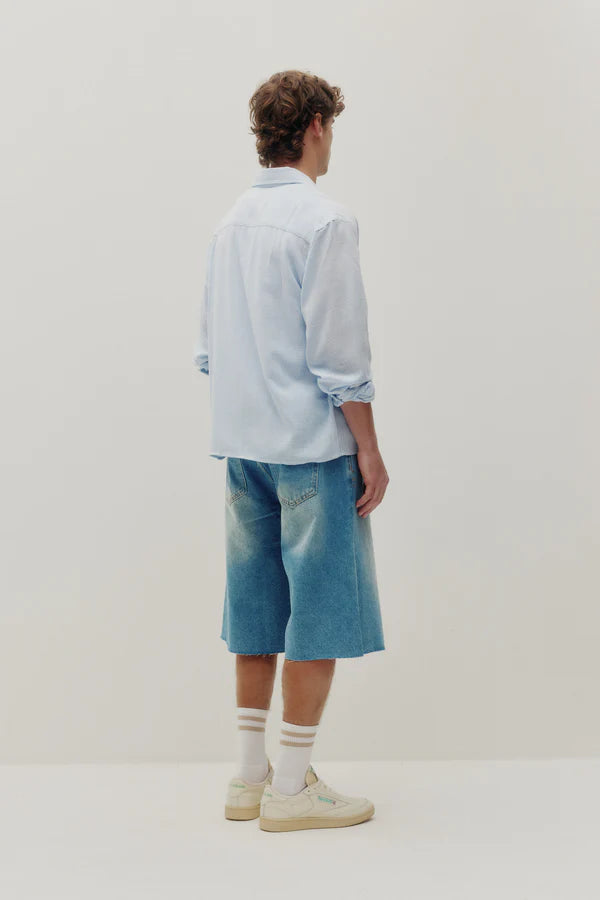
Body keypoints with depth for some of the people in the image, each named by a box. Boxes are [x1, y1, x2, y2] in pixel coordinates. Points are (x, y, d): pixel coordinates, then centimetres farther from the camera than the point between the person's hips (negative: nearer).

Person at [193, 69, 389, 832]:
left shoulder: (230, 224, 12)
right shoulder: (324, 221, -11)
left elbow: (209, 349, 15)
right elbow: (339, 354, -15)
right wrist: (370, 451, -10)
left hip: (244, 446, 8)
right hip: (312, 445, -8)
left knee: (258, 608, 12)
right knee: (320, 613, 1)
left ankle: (250, 776, 20)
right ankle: (291, 787, 7)